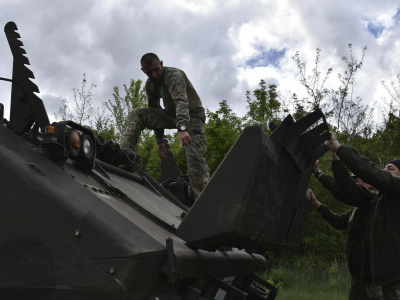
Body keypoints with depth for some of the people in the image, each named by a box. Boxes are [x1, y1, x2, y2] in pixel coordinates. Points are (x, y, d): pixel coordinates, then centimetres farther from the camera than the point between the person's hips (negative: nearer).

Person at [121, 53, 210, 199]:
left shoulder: (174, 75, -24)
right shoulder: (150, 84, 0)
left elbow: (181, 102, -40)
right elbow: (155, 112, 8)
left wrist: (182, 128, -56)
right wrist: (159, 140, 4)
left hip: (192, 115, -7)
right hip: (172, 115, 7)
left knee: (195, 157, -25)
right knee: (137, 114, -13)